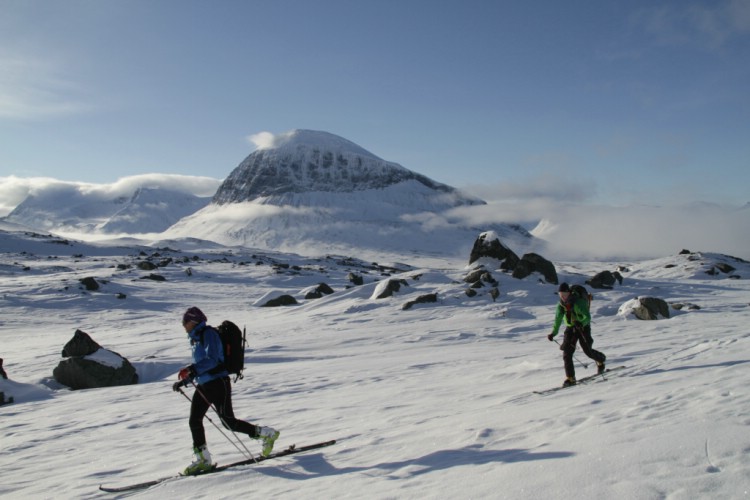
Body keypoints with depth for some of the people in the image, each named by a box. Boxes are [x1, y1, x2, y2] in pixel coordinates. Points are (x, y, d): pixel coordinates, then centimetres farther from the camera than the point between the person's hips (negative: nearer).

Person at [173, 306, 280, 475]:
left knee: (228, 421, -7)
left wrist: (191, 369, -36)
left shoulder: (208, 333, -11)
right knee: (194, 421, 3)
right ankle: (203, 460, 13)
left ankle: (267, 434, 6)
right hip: (203, 385, 9)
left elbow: (212, 360, -25)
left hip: (218, 383, -9)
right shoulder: (196, 338, 17)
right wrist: (183, 382, 18)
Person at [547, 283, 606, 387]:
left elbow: (587, 317, -31)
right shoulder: (561, 304, -5)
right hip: (570, 328, 5)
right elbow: (558, 319, 5)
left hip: (583, 327, -5)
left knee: (587, 351, 0)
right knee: (567, 352, -9)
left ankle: (601, 360, 36)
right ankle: (570, 378, -5)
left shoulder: (578, 302, -23)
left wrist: (581, 323, -51)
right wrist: (554, 333, 2)